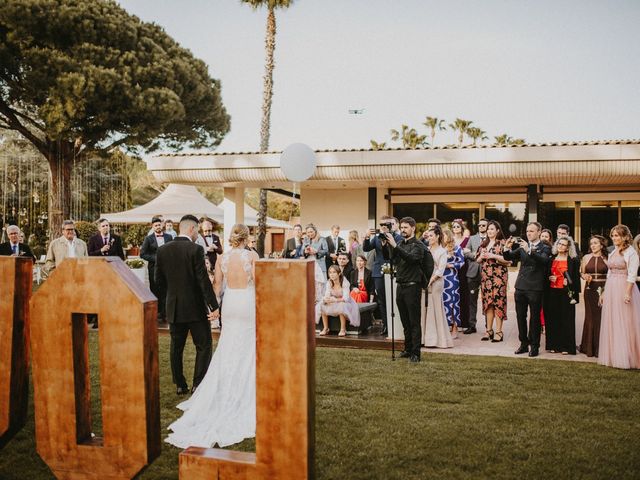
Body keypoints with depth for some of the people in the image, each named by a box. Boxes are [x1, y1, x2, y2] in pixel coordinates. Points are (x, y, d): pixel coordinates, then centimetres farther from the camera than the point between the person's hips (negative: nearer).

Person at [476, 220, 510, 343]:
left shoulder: (502, 243, -2)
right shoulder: (483, 243, 15)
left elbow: (508, 260, -8)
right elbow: (478, 260, 19)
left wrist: (494, 256, -17)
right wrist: (481, 256, -3)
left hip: (498, 277, -5)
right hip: (486, 277, 5)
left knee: (498, 303, -7)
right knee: (487, 303, 7)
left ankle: (499, 332, -1)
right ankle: (489, 330, 15)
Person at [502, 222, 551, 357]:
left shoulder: (545, 248, -2)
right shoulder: (522, 245, 10)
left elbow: (543, 260, -21)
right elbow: (508, 258, 7)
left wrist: (529, 250, -33)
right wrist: (507, 248, -14)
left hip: (535, 288, -4)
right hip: (520, 286, 4)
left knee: (535, 318, 3)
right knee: (520, 317, 9)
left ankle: (535, 346, 12)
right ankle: (524, 343, 21)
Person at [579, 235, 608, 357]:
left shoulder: (607, 258, 1)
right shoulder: (586, 257, 7)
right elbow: (581, 273, 13)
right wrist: (585, 276, -9)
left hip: (603, 290, -2)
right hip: (590, 289, 2)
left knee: (602, 317, -2)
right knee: (590, 317, 5)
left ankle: (600, 347, 8)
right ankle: (589, 348, 14)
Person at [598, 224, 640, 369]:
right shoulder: (612, 253, 16)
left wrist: (628, 293, -23)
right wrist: (604, 292, 17)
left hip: (624, 289, -8)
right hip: (611, 290, 8)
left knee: (624, 324, -4)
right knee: (610, 324, 9)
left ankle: (626, 358, 3)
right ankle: (613, 356, 18)